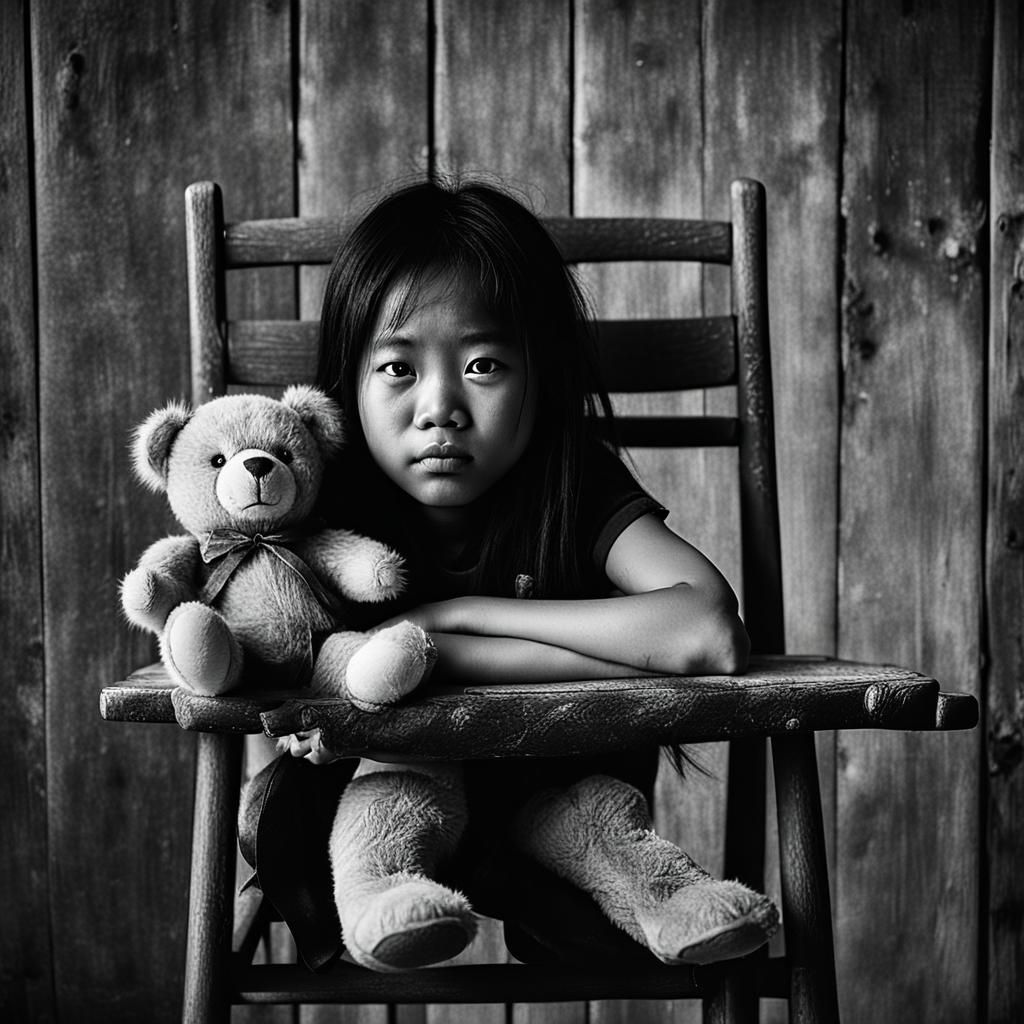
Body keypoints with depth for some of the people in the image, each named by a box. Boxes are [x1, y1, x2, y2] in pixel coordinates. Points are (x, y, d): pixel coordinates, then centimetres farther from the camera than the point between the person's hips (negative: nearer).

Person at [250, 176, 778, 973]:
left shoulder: (578, 486, -17)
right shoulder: (336, 501, -14)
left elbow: (711, 635, -35)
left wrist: (457, 615, -33)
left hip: (555, 794, 0)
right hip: (396, 780, 0)